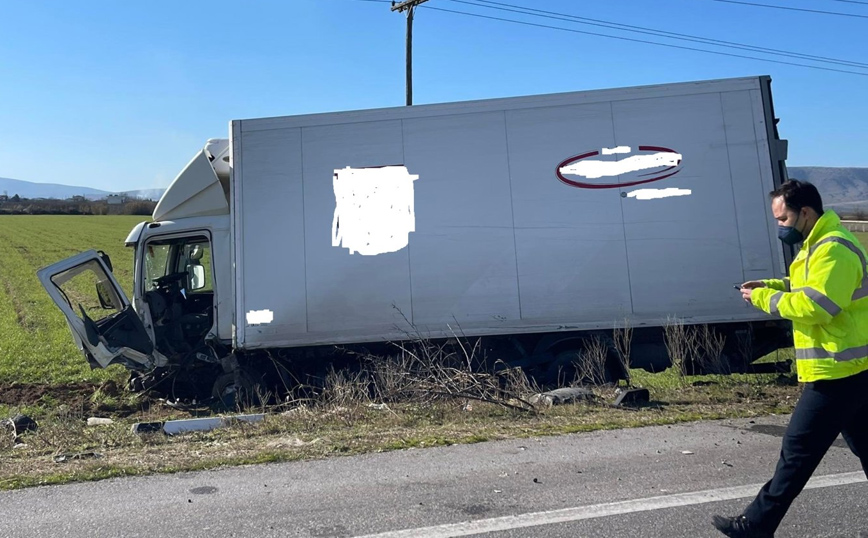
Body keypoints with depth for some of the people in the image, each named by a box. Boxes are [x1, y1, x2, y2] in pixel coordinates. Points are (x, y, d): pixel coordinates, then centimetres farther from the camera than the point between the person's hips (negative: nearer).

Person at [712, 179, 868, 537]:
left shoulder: (833, 250, -21)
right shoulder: (821, 245, 14)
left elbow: (813, 306, -27)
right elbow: (815, 288, 22)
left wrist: (763, 298, -16)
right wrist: (773, 285, 7)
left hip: (838, 371, -11)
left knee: (798, 449, -4)